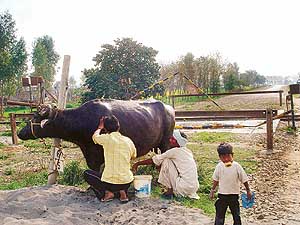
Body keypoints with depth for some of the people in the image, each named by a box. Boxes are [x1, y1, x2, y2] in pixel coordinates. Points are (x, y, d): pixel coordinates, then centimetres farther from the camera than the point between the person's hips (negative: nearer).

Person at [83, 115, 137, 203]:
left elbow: (95, 136, 15)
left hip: (109, 182, -4)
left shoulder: (106, 138, -9)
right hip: (127, 182, 4)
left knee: (87, 174, 19)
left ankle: (107, 193, 3)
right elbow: (134, 156, 20)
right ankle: (123, 192, 11)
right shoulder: (128, 140, 2)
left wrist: (100, 127, 34)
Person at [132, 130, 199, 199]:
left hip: (185, 188, -8)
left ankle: (170, 191, 1)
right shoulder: (188, 151, 13)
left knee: (166, 161, -4)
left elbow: (154, 160, -3)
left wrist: (137, 163, 7)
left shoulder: (175, 151, -8)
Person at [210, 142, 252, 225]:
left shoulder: (236, 166, -12)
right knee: (219, 216, 4)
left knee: (236, 216, 13)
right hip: (222, 195, 1)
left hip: (234, 195, -1)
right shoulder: (219, 166, -6)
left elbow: (244, 179, -3)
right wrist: (212, 190, 11)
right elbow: (216, 179, 8)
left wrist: (248, 191, 2)